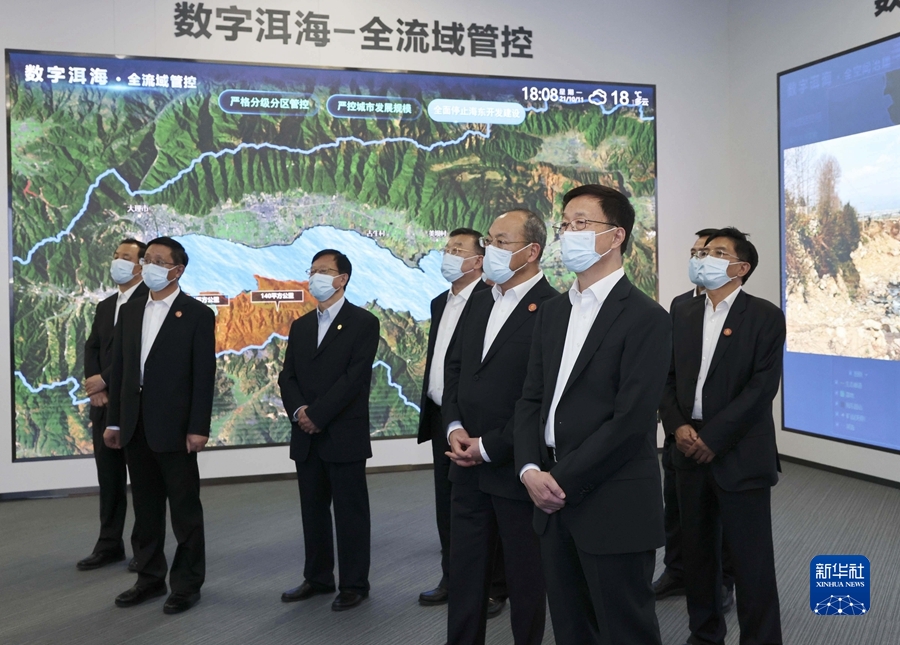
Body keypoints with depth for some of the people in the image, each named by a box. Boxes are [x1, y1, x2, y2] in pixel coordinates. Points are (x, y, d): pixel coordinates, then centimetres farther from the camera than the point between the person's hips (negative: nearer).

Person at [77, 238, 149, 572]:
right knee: (109, 477, 11)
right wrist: (94, 387, -5)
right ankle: (109, 544, 21)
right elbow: (92, 348, 12)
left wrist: (104, 380, -14)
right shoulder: (105, 306, 17)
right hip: (104, 403, 7)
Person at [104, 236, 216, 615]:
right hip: (135, 427, 6)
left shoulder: (197, 315, -5)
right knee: (145, 508, 14)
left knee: (184, 509, 4)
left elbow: (204, 375, -9)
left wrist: (198, 428, -14)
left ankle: (187, 584, 15)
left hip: (173, 427, -5)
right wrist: (114, 421, 8)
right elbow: (119, 368, 12)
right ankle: (150, 578, 26)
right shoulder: (129, 311, 12)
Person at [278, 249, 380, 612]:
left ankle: (354, 584, 12)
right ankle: (318, 578, 25)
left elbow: (355, 377, -14)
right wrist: (298, 411, -9)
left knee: (350, 511, 2)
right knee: (313, 511, 13)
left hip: (344, 436, -6)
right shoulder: (300, 326, 15)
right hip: (306, 437, 6)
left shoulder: (363, 323, -4)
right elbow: (287, 377, 10)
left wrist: (317, 414, -16)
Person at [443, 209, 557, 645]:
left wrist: (490, 446, -15)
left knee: (525, 576, 10)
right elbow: (454, 367, 15)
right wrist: (454, 427, 0)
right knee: (465, 573, 16)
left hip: (515, 469, -7)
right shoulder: (478, 302, 11)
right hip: (468, 466, 7)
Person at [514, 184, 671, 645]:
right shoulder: (552, 313, 12)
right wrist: (530, 469, -6)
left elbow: (630, 420, -16)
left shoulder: (645, 318, -10)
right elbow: (532, 398, 10)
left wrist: (563, 481, -14)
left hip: (614, 507, -6)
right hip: (554, 501, 7)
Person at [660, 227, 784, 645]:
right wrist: (678, 426, -8)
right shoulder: (682, 315, 12)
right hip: (690, 450, 5)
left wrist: (713, 438, -15)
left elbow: (763, 386, -11)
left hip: (740, 455, -4)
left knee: (751, 560, 0)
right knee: (697, 551, 13)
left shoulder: (765, 316, -3)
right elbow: (668, 377, 9)